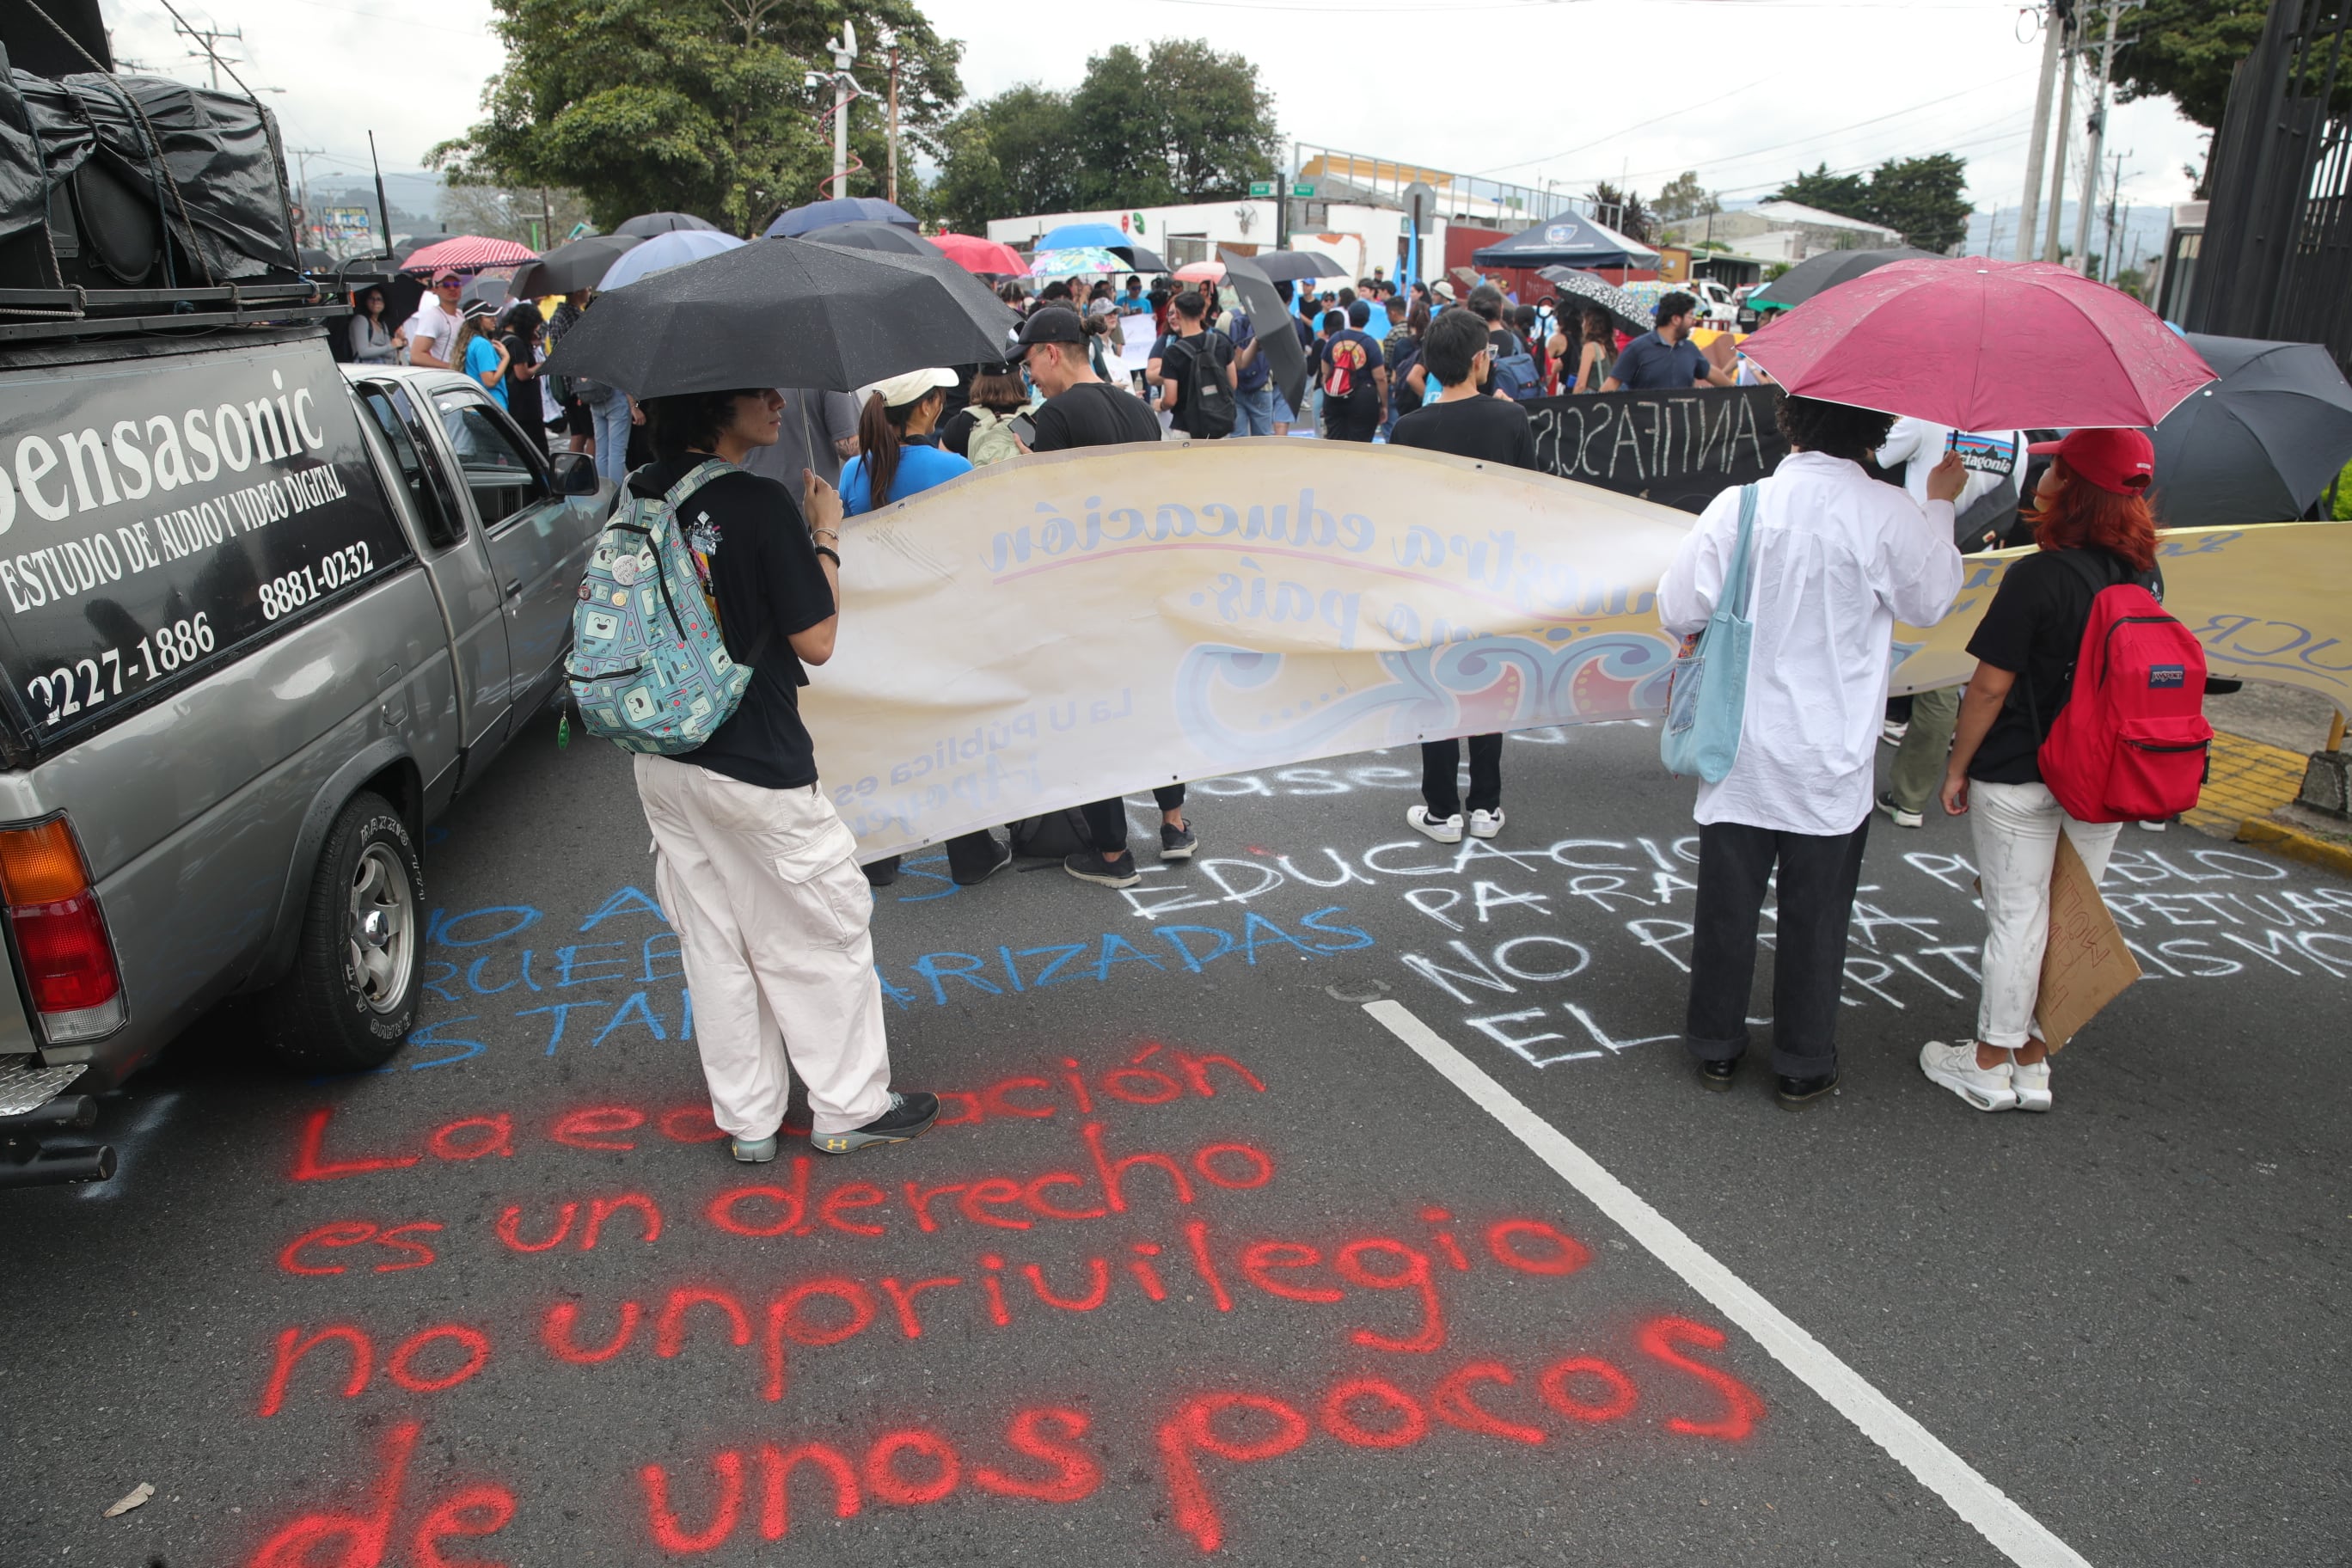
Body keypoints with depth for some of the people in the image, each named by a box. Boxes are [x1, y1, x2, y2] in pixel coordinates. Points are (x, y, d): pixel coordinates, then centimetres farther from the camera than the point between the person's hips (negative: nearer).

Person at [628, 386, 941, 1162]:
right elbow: (816, 642, -14)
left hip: (663, 766, 7)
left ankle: (747, 1120, 28)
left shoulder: (641, 496, 1)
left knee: (713, 947, 15)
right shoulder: (762, 504, -19)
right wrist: (826, 535, -4)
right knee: (823, 935, 11)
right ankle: (849, 1109, 24)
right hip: (755, 769, -7)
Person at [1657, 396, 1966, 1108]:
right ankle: (1803, 1067, 25)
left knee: (1727, 904, 14)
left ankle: (1716, 1047, 27)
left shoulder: (1738, 505, -11)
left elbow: (1678, 611, -7)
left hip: (1741, 748, 1)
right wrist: (1941, 506, 16)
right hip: (1831, 761, -1)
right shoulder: (1888, 515, -13)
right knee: (1815, 916, 12)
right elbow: (1929, 601, 4)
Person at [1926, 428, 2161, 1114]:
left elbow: (1991, 685, -17)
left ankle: (1990, 1066, 18)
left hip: (2019, 778, -6)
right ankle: (2033, 1061, 26)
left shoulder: (2038, 576, -19)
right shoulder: (2146, 577, 1)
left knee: (2017, 916, 4)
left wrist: (1957, 767, -6)